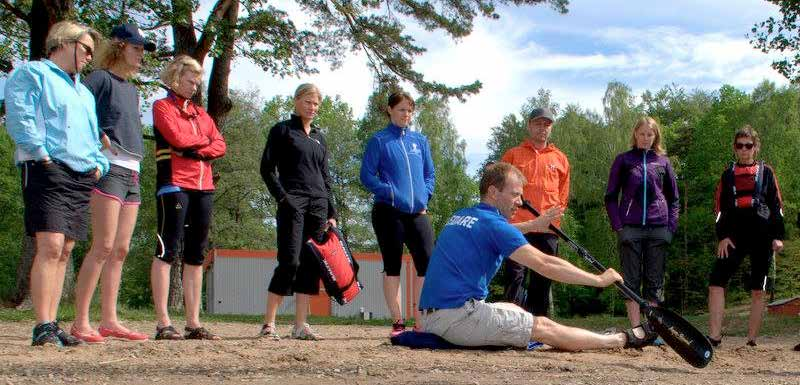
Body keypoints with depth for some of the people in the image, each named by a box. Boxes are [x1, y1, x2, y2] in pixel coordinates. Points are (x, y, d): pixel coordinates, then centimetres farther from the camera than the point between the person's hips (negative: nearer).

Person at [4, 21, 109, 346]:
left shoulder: (83, 91, 30)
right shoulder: (31, 73, 5)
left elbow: (93, 136, 33)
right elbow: (18, 118, -8)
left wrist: (99, 163, 14)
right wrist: (42, 154, -16)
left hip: (82, 177, 8)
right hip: (48, 172, -8)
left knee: (64, 251, 5)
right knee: (50, 246, -17)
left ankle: (51, 324, 8)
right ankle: (42, 327, -18)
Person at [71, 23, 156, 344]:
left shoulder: (132, 89, 23)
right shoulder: (100, 78, -1)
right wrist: (99, 137, -15)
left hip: (132, 172, 8)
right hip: (109, 167, -8)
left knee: (121, 250, 5)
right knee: (103, 246, -13)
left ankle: (109, 321, 7)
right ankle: (80, 322, -12)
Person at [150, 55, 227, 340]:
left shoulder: (201, 113, 22)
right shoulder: (162, 106, 4)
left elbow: (220, 146, 10)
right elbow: (177, 138, -12)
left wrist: (195, 149, -7)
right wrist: (204, 140, 4)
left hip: (204, 186, 7)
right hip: (174, 184, -7)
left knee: (196, 255, 6)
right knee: (167, 251, -9)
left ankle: (193, 323, 9)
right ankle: (163, 324, -11)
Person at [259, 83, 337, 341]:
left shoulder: (319, 137, 21)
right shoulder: (282, 131, 5)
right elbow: (267, 169, -1)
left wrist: (331, 213, 13)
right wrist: (282, 198, -13)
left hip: (318, 205, 6)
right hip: (293, 204, -6)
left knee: (312, 264, 1)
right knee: (289, 262, -13)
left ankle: (300, 326, 5)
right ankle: (268, 324, -8)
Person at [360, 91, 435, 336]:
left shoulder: (420, 140, 15)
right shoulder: (379, 141, 3)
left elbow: (429, 173, 18)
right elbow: (367, 176, -2)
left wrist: (425, 196, 2)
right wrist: (390, 193, -13)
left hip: (418, 212, 4)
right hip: (389, 212, -4)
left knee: (427, 263, -6)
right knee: (392, 265, 0)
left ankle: (421, 322, 1)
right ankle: (398, 322, 4)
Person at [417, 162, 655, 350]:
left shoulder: (460, 216, 17)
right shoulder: (492, 223, -11)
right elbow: (545, 265, -16)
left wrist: (533, 226, 44)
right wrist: (600, 280, -10)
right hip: (458, 317, -10)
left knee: (512, 309, 25)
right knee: (543, 327, -2)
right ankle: (625, 339, 7)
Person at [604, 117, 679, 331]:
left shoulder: (663, 161, 10)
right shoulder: (624, 160, 6)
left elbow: (674, 198, 14)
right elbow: (610, 196, 6)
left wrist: (671, 227, 3)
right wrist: (617, 225, -4)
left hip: (658, 230, 1)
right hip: (630, 229, -1)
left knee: (655, 282, 3)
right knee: (631, 281, -2)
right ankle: (636, 330, 0)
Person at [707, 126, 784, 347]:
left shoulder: (766, 172, 9)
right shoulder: (728, 175, 15)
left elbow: (776, 205, 6)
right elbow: (720, 208, 12)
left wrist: (778, 236, -2)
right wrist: (722, 236, 0)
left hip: (761, 237, -2)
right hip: (734, 236, 2)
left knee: (757, 291, 1)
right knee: (716, 284, -11)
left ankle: (751, 342, 6)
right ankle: (714, 338, -10)